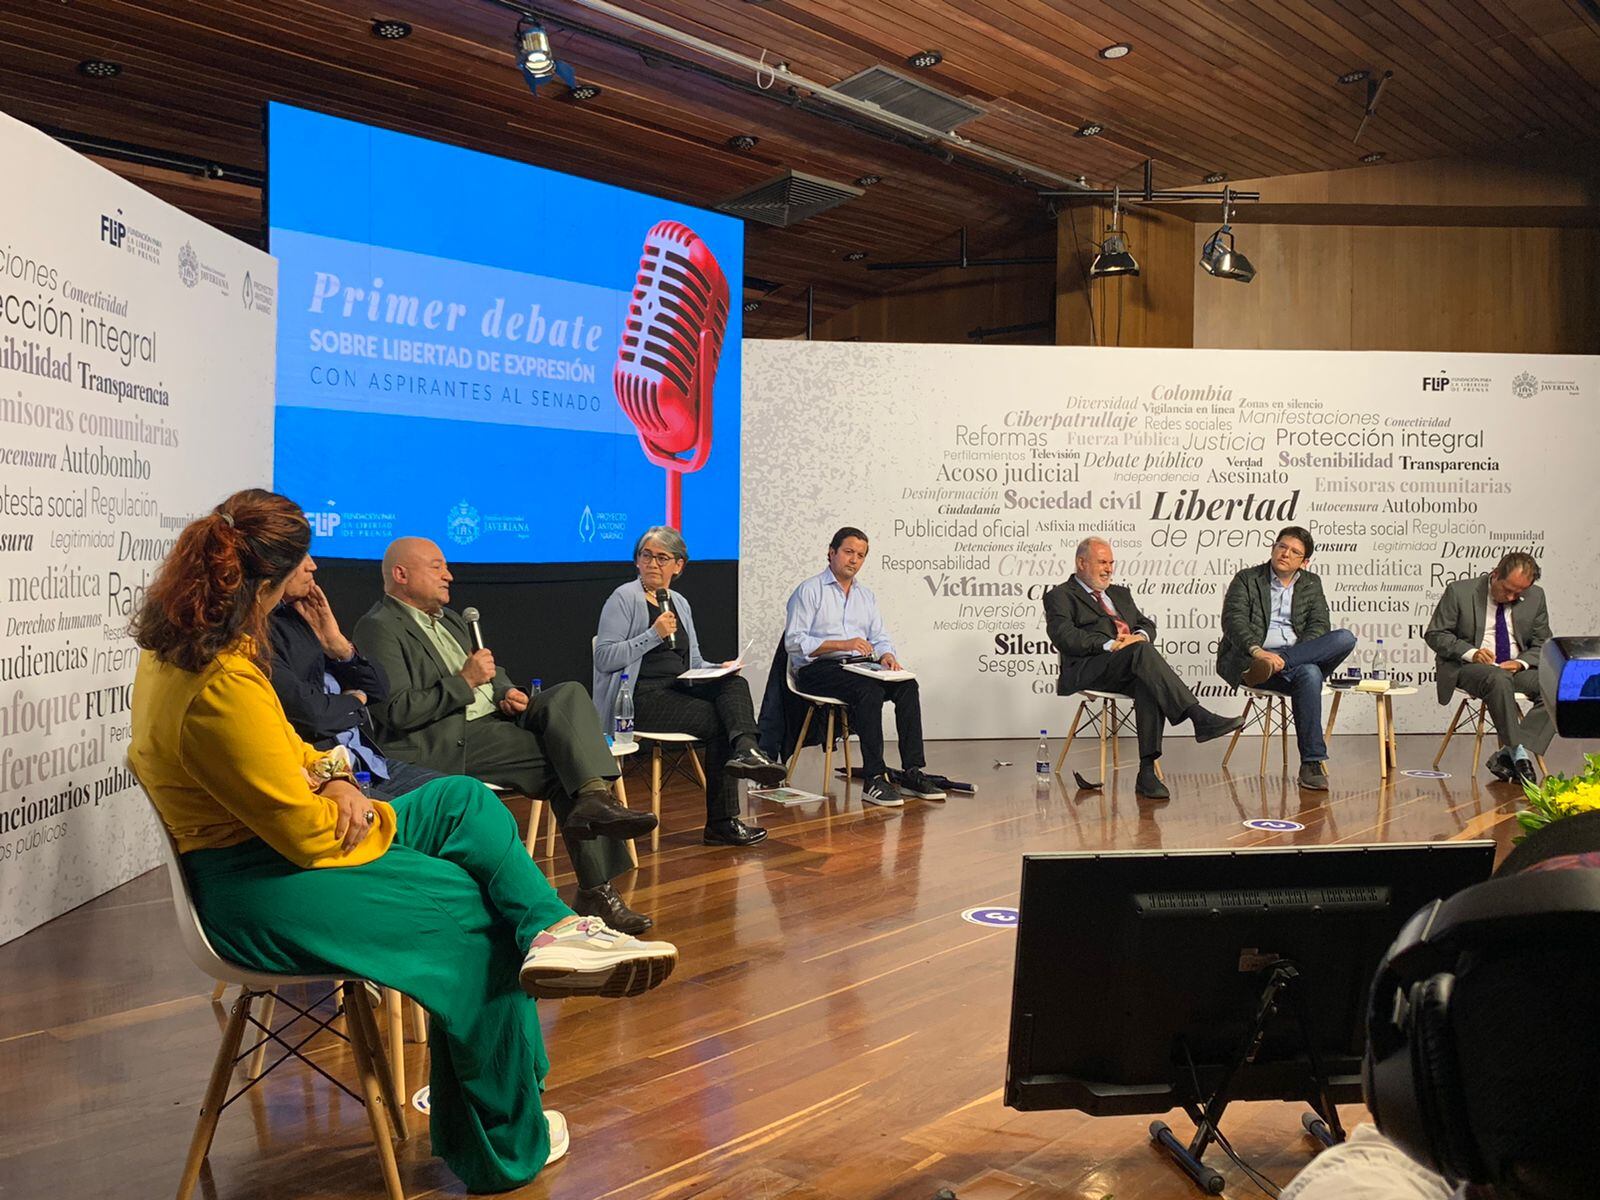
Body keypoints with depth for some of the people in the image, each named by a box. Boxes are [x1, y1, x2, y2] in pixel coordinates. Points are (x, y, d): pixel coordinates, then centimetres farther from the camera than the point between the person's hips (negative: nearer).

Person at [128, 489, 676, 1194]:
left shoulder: (175, 646, 3)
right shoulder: (224, 687, -29)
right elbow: (311, 835, -23)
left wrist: (331, 779, -3)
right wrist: (374, 814, -3)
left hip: (260, 841, 10)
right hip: (259, 891, -10)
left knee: (463, 801, 3)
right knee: (473, 913, -5)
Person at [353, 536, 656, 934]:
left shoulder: (449, 618, 24)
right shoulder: (379, 628, -5)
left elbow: (490, 673, 29)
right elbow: (395, 712, -16)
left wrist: (505, 693, 5)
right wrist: (465, 682, -14)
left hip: (494, 721, 9)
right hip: (448, 745, -9)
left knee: (569, 694, -14)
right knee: (570, 758, -21)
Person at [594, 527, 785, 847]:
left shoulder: (680, 604, 20)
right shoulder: (624, 599, -1)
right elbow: (604, 658, -11)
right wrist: (654, 635, -17)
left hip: (680, 689, 6)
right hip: (642, 697, -6)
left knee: (736, 684, -22)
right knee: (717, 721, -23)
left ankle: (745, 750, -41)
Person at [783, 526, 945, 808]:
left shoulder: (867, 595, 22)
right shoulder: (809, 591, 0)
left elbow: (880, 638, 17)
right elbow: (794, 642, -10)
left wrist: (886, 655, -8)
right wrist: (842, 644, -19)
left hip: (858, 667, 6)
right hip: (817, 670, -6)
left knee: (907, 686, -20)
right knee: (870, 690, -34)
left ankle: (912, 772, -22)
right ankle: (874, 780, -34)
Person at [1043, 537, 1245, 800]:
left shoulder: (1120, 593, 33)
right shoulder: (1060, 596, 10)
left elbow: (1147, 623, 22)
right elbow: (1064, 636, -7)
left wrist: (1140, 635, -4)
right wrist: (1110, 645, -18)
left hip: (1130, 669, 5)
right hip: (1089, 670, -5)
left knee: (1149, 685, -32)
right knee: (1142, 651, -34)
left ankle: (1147, 772, -37)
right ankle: (1199, 718, -42)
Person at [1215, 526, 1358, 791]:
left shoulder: (1311, 584, 21)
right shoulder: (1246, 579, 10)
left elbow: (1319, 625, 5)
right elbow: (1233, 620, -6)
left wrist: (1282, 658, -15)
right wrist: (1257, 651, -28)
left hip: (1302, 656, 4)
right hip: (1247, 659, -4)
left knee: (1345, 638, -24)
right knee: (1308, 673, -34)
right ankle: (1313, 763, -33)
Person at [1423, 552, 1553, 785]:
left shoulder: (1535, 597, 7)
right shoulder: (1459, 592, -5)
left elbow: (1542, 643, 12)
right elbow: (1434, 634, -3)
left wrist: (1521, 662, -11)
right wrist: (1471, 652, -19)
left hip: (1517, 668, 4)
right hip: (1468, 668, -4)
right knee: (1499, 679, -38)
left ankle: (1505, 755, -27)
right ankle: (1518, 754, -31)